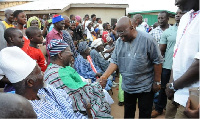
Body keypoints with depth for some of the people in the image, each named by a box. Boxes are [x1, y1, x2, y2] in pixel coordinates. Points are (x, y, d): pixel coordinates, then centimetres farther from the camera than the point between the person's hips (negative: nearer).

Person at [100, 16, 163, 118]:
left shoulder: (147, 39, -16)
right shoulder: (119, 41, -2)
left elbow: (157, 61, -10)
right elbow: (115, 61, -2)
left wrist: (157, 82, -7)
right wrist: (104, 76, -16)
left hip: (145, 87, -4)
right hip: (127, 86, 5)